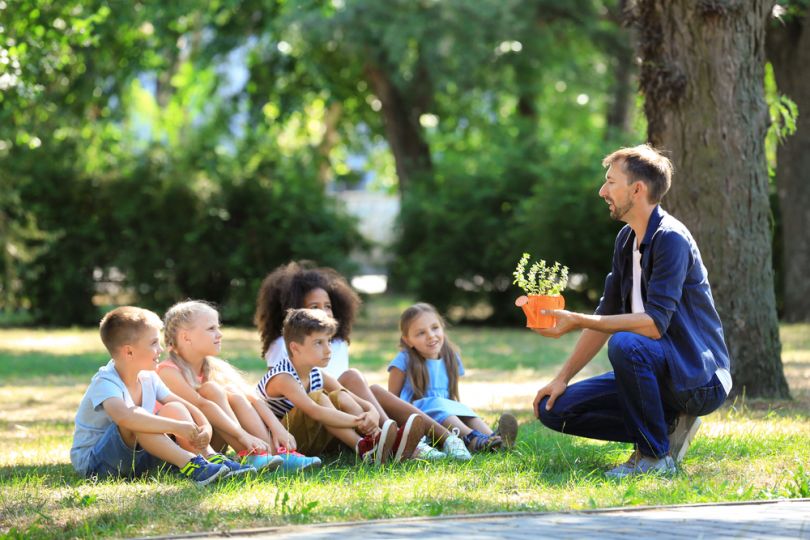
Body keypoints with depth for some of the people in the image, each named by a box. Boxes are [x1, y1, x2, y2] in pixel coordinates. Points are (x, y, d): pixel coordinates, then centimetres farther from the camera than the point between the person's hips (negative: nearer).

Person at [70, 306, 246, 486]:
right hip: (91, 462, -8)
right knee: (134, 420, -34)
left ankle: (211, 458, -17)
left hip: (134, 455, 8)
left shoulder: (148, 378, 3)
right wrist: (176, 426, -46)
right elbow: (123, 416, -45)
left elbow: (185, 405, 7)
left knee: (174, 409, -6)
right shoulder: (105, 383, -24)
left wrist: (205, 426, -16)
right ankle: (189, 464, -38)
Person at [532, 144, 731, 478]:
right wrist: (562, 378, 9)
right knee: (554, 409, -2)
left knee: (625, 344, -37)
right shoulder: (626, 239, 10)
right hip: (660, 374, 9)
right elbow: (607, 316, 15)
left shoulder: (670, 239, -18)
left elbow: (655, 322, -29)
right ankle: (668, 426, 5)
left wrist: (578, 321, -31)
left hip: (699, 378, -9)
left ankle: (655, 455, -18)